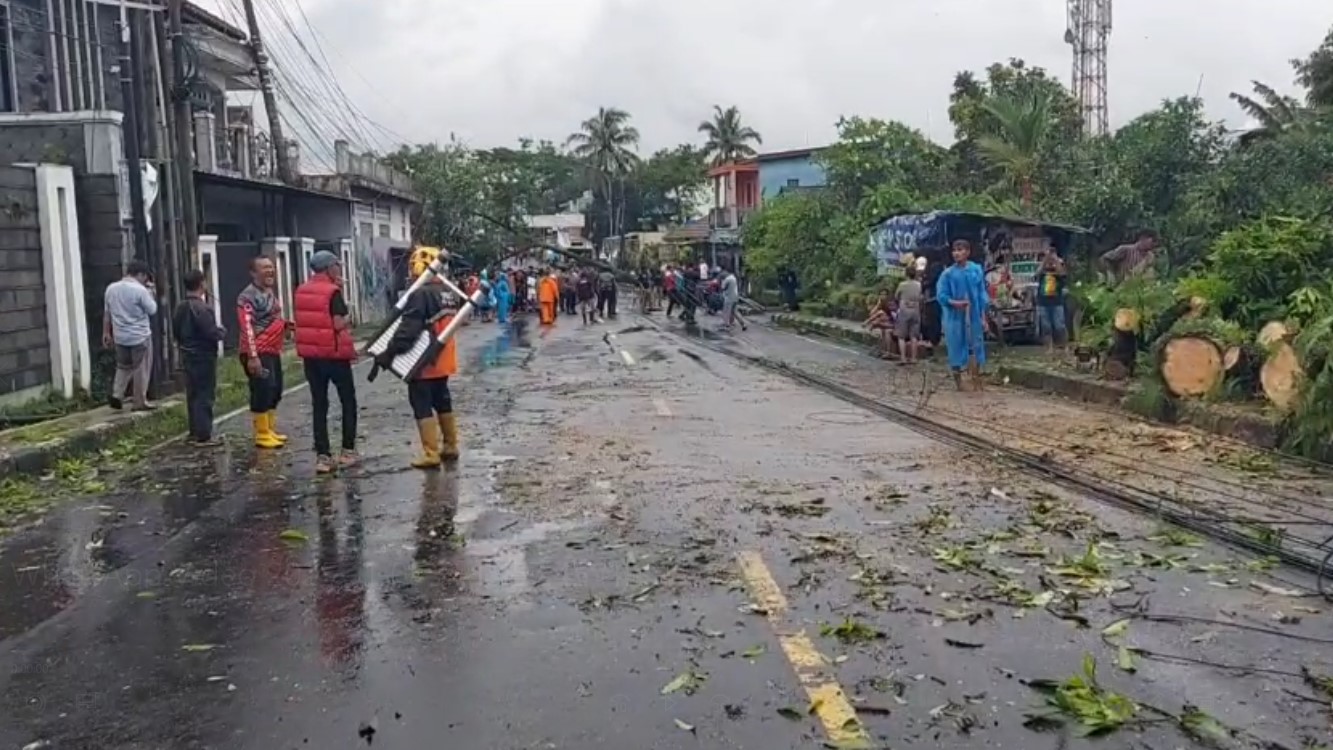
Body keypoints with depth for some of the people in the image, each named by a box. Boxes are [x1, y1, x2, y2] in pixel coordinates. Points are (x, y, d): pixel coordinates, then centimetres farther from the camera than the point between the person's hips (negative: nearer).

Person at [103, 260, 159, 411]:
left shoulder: (111, 288, 4)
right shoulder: (140, 290, -16)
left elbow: (107, 313, 9)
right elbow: (152, 310, -6)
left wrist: (106, 333, 16)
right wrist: (152, 295, 9)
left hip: (120, 336, 6)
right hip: (140, 336, -6)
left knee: (123, 366, 22)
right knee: (141, 369, 5)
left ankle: (116, 395, 12)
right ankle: (140, 402, 11)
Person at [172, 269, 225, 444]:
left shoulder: (180, 308, 7)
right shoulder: (202, 308, -20)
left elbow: (176, 331, 14)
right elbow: (212, 333, -22)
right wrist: (222, 332, -4)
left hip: (187, 356, 9)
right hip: (203, 357, -9)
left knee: (192, 395, 15)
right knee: (205, 395, -4)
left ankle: (195, 432, 22)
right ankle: (203, 436, -3)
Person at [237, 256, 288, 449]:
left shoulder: (271, 293, 16)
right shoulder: (248, 296, -14)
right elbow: (247, 328, -22)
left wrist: (285, 325, 11)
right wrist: (252, 356, -28)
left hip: (273, 352, 10)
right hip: (258, 353, -10)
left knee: (275, 392, 15)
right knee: (262, 392, -7)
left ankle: (270, 430, 27)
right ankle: (262, 435, 0)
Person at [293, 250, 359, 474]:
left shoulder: (300, 291, 7)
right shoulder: (333, 292, -12)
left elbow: (300, 321, 11)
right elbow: (339, 324, -18)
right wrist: (348, 322, 4)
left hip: (310, 354, 5)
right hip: (335, 353, -5)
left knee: (319, 404, 8)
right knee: (348, 401, 11)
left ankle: (322, 456, 5)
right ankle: (348, 450, 11)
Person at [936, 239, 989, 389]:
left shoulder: (976, 270, 1)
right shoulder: (948, 273, -3)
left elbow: (982, 294, 5)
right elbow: (941, 295, -2)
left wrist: (983, 316, 2)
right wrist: (953, 302, -21)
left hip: (974, 316, 1)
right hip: (955, 317, -1)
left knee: (976, 347, 8)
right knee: (956, 347, 3)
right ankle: (958, 381, 16)